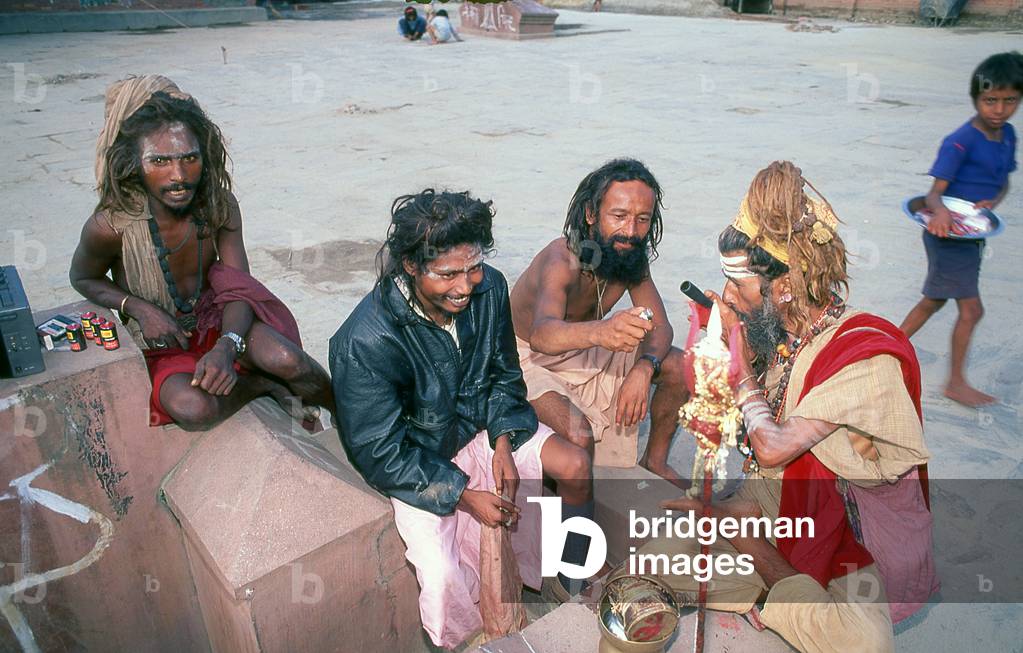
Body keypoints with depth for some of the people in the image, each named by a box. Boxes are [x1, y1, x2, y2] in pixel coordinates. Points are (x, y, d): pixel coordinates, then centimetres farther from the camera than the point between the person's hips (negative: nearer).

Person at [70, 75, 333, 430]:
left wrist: (227, 346, -33)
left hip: (218, 320, 2)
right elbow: (83, 279, 2)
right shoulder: (110, 226, -20)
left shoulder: (220, 205, -14)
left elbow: (240, 288, -13)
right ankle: (267, 384, -5)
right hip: (161, 344, -1)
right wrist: (137, 307, -18)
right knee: (193, 408, -35)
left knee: (285, 358, -30)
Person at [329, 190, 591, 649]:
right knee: (441, 575, -22)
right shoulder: (363, 343, -32)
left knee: (575, 466, -4)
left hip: (479, 425, 5)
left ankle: (538, 560, 26)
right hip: (414, 461, -5)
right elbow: (381, 455, -22)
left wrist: (503, 445, -10)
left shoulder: (489, 288, -16)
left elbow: (504, 375, 2)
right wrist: (465, 496, -22)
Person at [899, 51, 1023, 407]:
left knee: (934, 300, 16)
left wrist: (991, 202, -8)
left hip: (972, 234, 8)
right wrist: (940, 211, -45)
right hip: (948, 235, -8)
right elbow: (935, 191, -22)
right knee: (971, 309, -3)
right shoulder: (960, 142, -19)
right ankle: (956, 383, 12)